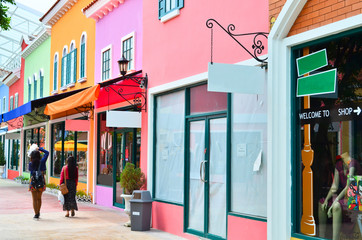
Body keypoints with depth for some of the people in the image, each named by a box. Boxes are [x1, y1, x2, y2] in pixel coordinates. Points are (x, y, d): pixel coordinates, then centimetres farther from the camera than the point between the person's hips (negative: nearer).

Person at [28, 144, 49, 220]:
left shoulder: (30, 164, -9)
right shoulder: (42, 162, -7)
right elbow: (47, 153, 5)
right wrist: (39, 148, 10)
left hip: (33, 182, -2)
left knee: (34, 199, 5)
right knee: (39, 198, 18)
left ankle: (36, 214, 2)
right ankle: (38, 212, 29)